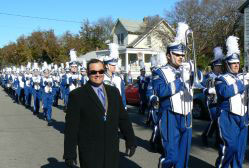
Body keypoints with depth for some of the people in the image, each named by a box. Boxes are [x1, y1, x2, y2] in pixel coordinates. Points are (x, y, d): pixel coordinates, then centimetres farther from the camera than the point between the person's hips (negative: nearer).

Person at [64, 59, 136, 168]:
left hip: (112, 151, 4)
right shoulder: (77, 95, -6)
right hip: (89, 154, -4)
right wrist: (70, 154, -9)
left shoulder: (114, 91, 8)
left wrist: (130, 141, 12)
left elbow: (123, 118, 11)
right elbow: (71, 127, -8)